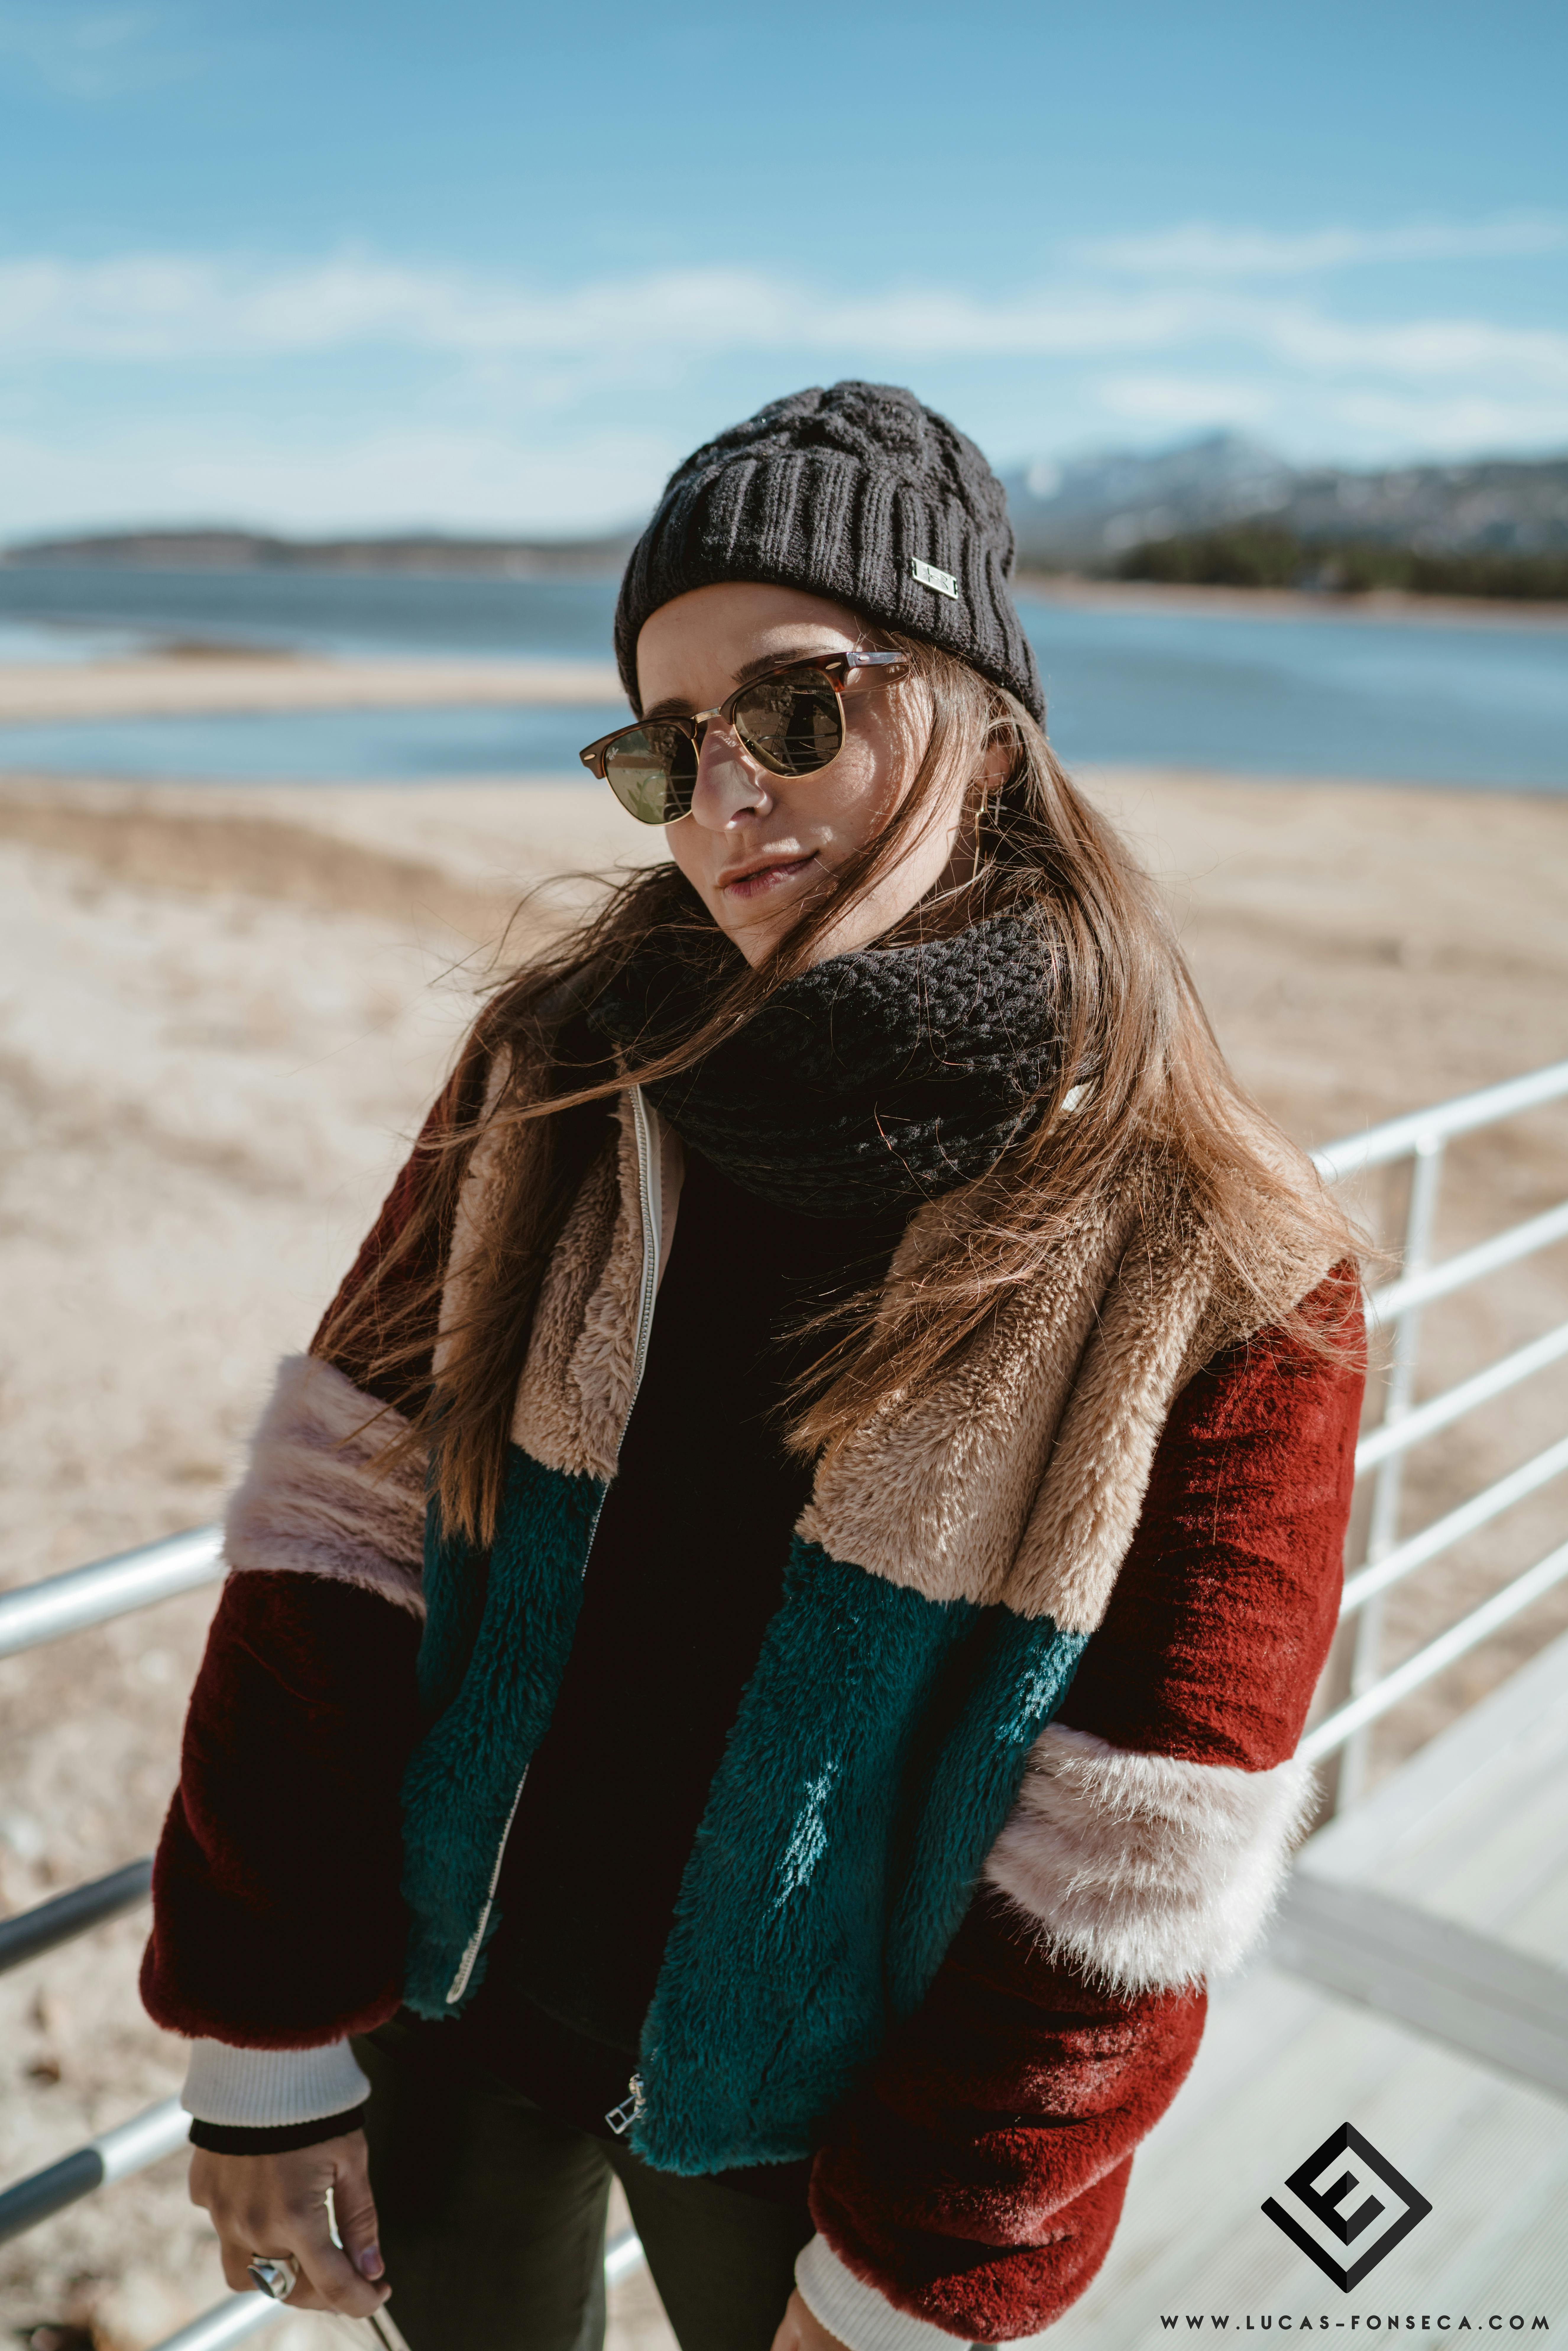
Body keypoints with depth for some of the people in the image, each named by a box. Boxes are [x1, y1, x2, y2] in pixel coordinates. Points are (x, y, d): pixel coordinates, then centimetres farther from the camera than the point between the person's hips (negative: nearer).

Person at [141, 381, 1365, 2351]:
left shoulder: (1214, 1279, -19)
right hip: (454, 2006, 3)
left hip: (800, 2117, -2)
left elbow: (1120, 1887, -14)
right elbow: (336, 1537, -9)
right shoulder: (555, 1074, -10)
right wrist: (270, 2034, -8)